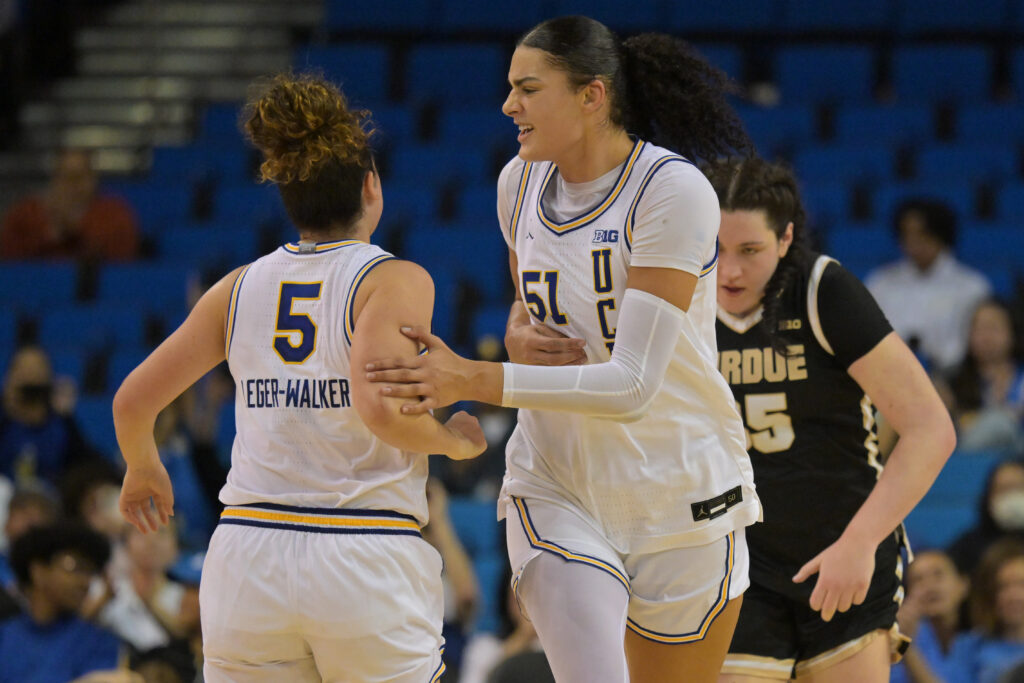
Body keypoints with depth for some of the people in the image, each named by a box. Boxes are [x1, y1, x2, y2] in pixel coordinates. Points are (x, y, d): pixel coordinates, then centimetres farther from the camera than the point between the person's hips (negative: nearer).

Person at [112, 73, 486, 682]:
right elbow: (380, 406, -21)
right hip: (368, 563, -4)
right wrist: (455, 442, -1)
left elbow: (132, 403, 11)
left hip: (248, 561, 4)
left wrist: (143, 469, 32)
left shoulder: (240, 288, 9)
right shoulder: (397, 282, -5)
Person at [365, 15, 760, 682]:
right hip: (556, 493, 3)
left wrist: (475, 381, -29)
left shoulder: (673, 191, -18)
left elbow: (633, 384, -24)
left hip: (679, 497, -3)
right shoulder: (521, 182, 2)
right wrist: (519, 337, -4)